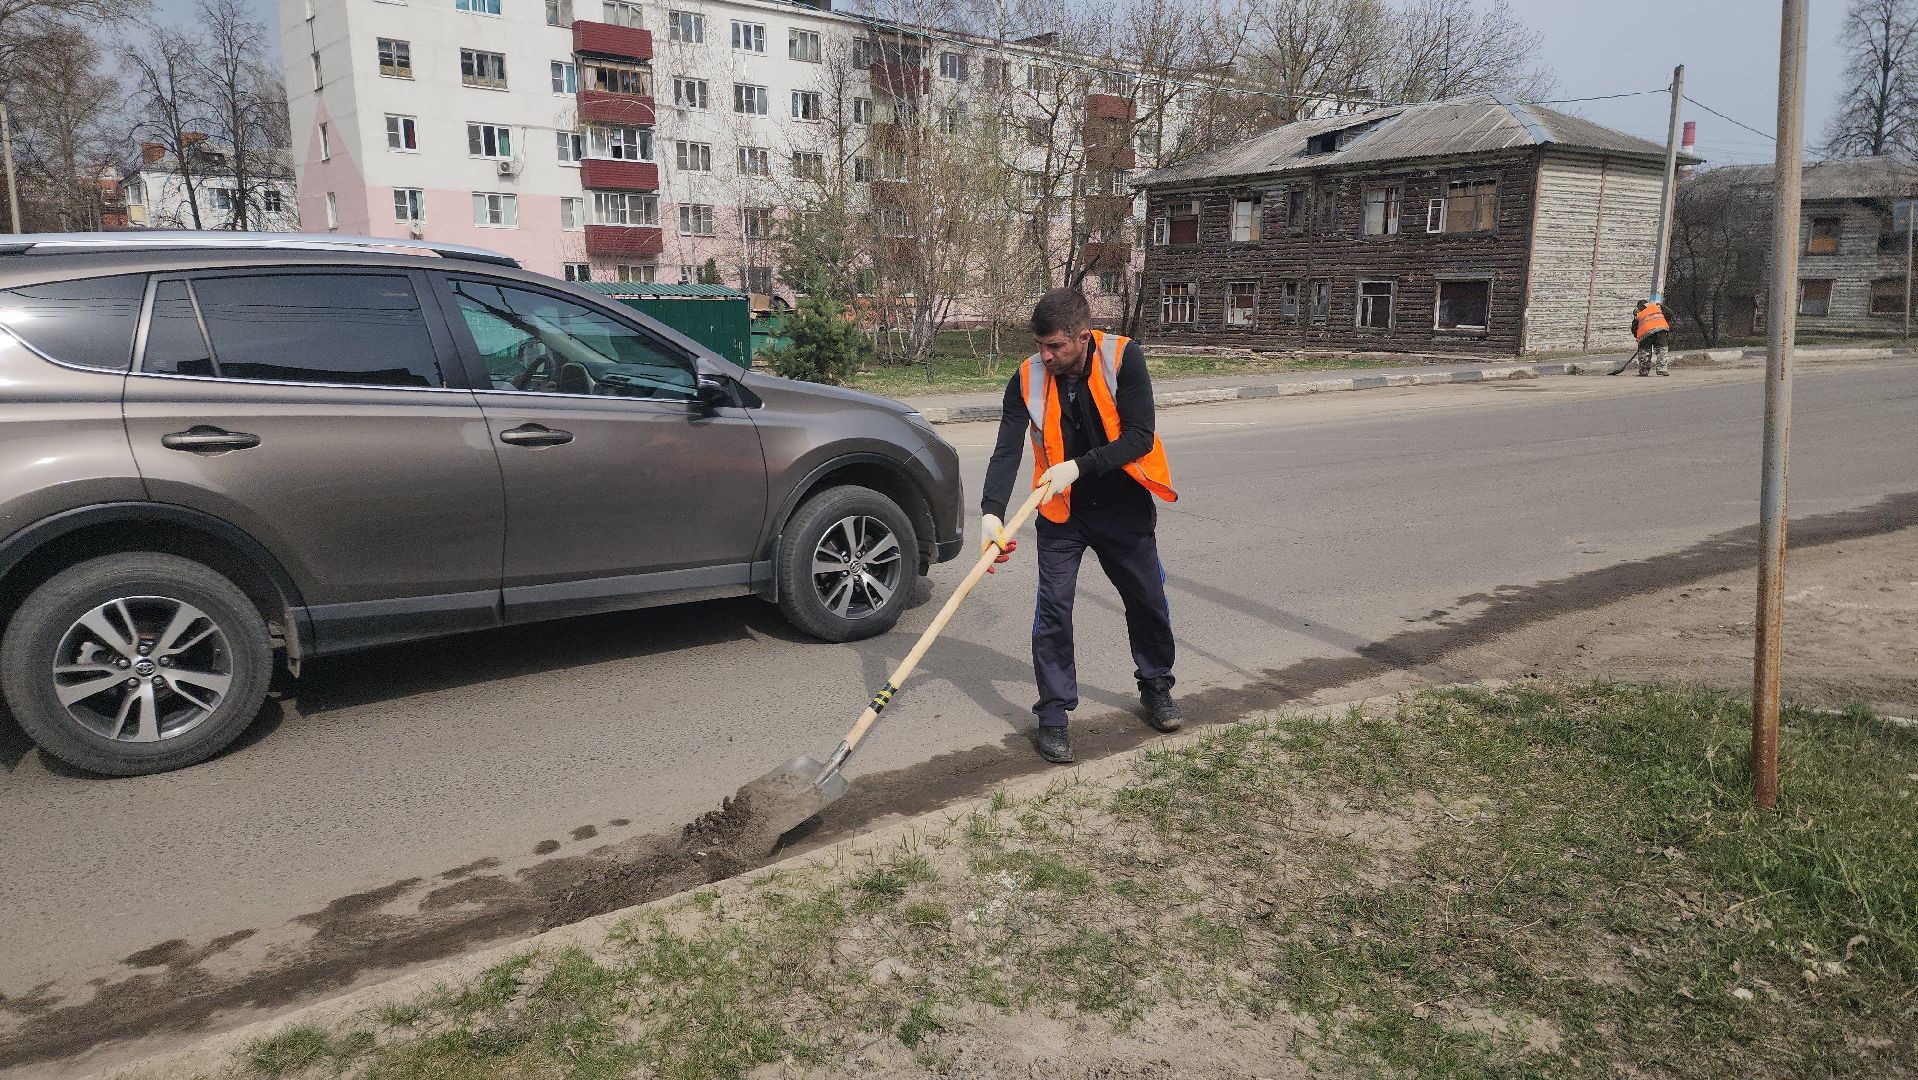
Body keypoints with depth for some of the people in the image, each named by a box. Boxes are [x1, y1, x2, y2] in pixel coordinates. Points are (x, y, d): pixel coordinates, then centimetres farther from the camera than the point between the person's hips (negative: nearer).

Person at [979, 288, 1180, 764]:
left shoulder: (1122, 358, -18)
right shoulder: (1028, 379, -13)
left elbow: (1141, 436, -20)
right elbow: (1007, 451, -17)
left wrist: (1079, 466, -28)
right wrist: (992, 513, -31)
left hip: (1125, 508, 0)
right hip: (1062, 513, 0)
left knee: (1148, 600, 12)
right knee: (1053, 609, -6)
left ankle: (1156, 688, 36)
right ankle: (1053, 716, 7)